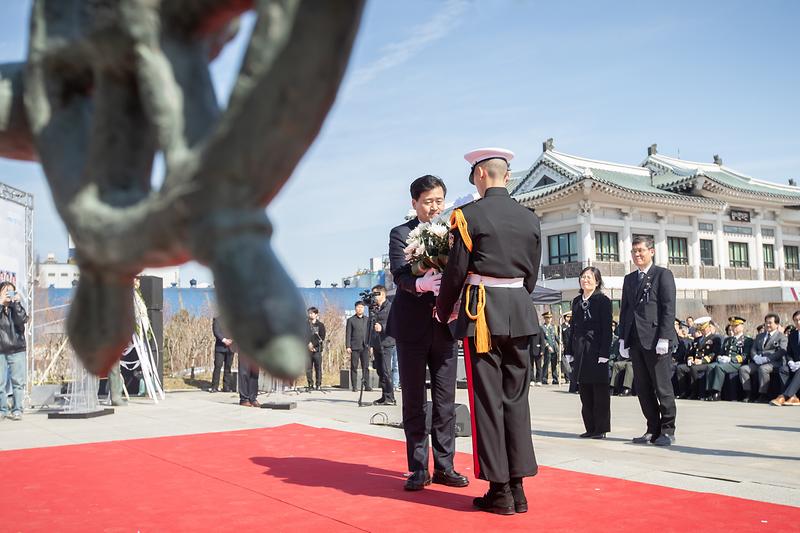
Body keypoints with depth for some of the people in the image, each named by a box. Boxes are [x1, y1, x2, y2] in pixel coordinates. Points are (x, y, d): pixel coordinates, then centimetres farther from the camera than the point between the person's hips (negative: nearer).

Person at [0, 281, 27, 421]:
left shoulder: (16, 307, 9)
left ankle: (17, 410, 4)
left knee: (18, 382, -1)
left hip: (17, 350, 0)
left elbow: (22, 320, -10)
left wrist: (16, 303, -11)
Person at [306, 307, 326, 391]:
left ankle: (318, 385, 1)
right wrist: (308, 344, -10)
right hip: (308, 349, 2)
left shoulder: (320, 325, 8)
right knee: (308, 368, -3)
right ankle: (310, 384, 4)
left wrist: (313, 344, -10)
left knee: (318, 367, -4)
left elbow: (322, 337, 0)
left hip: (317, 349, -1)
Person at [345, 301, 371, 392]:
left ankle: (366, 385, 2)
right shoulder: (351, 320, 6)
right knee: (354, 367, 0)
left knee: (366, 367, -1)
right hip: (355, 347, -2)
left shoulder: (367, 319, 14)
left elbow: (370, 333, 15)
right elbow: (348, 334, 3)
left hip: (365, 347, 2)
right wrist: (348, 346, -6)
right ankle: (354, 386, 3)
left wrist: (371, 345, 6)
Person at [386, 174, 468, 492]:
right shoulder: (400, 234, 1)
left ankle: (444, 466, 16)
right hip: (412, 327, -3)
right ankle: (418, 469, 14)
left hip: (445, 326, 3)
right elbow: (399, 274, -14)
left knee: (445, 401, 6)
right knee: (414, 402, 5)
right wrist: (421, 284, -36)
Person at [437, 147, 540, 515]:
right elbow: (532, 275, 13)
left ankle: (499, 491, 5)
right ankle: (517, 487, 13)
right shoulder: (530, 219, 9)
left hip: (482, 312, -5)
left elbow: (455, 273, -5)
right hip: (520, 312, 5)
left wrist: (443, 312, 10)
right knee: (516, 398, 9)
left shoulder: (468, 215, -6)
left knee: (488, 400, 1)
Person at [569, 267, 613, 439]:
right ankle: (590, 428, 15)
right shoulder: (576, 301, 15)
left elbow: (607, 329, -8)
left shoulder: (603, 301, -3)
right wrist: (571, 351, 11)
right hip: (580, 352, 6)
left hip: (596, 351, -6)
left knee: (600, 392, -1)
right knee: (585, 393, 8)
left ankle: (601, 429, 5)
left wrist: (604, 353, -15)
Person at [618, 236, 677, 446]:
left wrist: (664, 338, -15)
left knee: (662, 387, -1)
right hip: (635, 340, 6)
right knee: (643, 388, 7)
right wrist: (623, 338, 10)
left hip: (656, 340, -6)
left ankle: (667, 430, 9)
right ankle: (653, 429, 15)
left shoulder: (663, 275, 0)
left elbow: (669, 308, -7)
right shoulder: (629, 279, 19)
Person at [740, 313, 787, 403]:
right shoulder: (759, 336, 28)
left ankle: (762, 395, -31)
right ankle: (747, 394, -20)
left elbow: (781, 352, -7)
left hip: (773, 362, -6)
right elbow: (753, 349, 19)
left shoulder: (781, 337, 9)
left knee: (763, 369, -38)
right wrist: (755, 357, -6)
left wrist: (766, 359, -18)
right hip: (758, 362, 6)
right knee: (743, 368, -19)